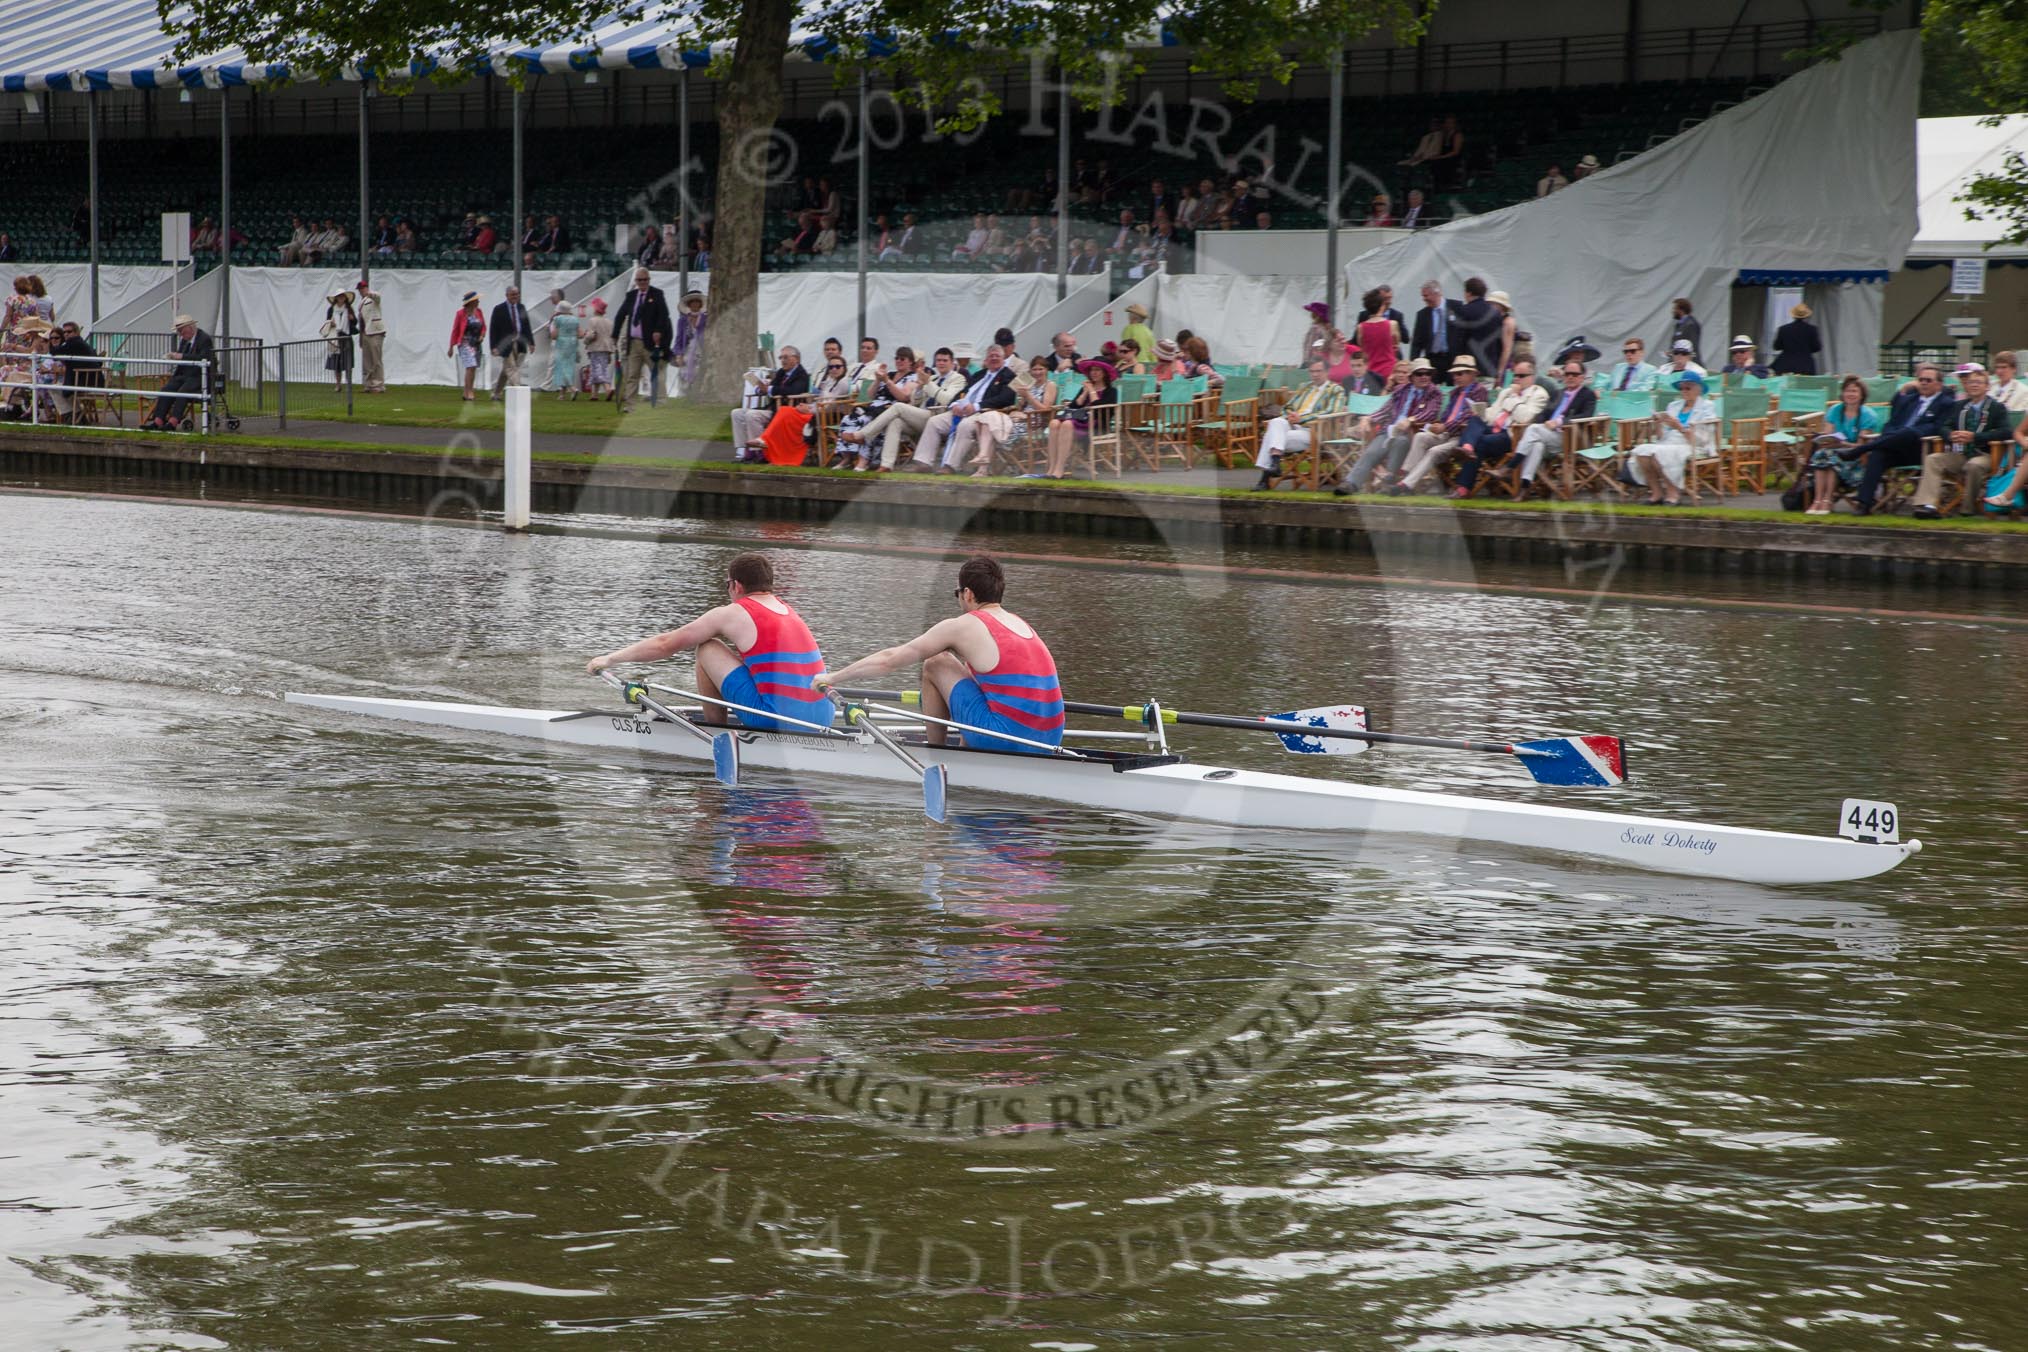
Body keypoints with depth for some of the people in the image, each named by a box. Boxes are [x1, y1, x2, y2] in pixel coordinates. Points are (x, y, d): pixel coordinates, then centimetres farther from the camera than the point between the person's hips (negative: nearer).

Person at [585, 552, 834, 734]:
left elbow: (665, 644, 10)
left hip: (776, 718, -7)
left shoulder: (732, 614, 1)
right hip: (822, 720, 7)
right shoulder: (787, 610, 20)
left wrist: (610, 659, 22)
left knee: (707, 648, 8)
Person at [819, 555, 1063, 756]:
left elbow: (889, 659, 6)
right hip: (1048, 742, 7)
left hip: (1006, 738, -7)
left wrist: (832, 678, 19)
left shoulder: (963, 626, -1)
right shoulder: (1022, 624, 19)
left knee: (935, 664, 10)